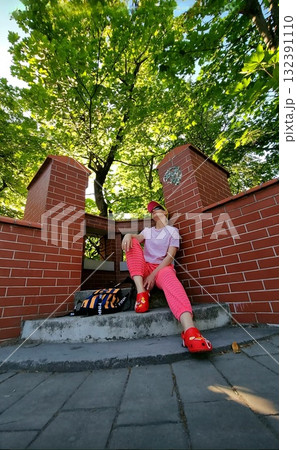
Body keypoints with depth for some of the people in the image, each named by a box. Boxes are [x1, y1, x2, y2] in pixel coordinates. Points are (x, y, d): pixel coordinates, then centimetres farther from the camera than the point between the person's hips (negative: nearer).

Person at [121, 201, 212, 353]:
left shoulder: (172, 231, 8)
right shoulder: (147, 230, 21)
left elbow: (170, 256, -6)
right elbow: (136, 238, -2)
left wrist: (153, 275, -19)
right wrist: (128, 235, -28)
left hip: (163, 268, -3)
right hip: (144, 268, 4)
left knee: (168, 276, -39)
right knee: (132, 242, -18)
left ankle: (189, 331, -61)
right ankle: (141, 293, -33)